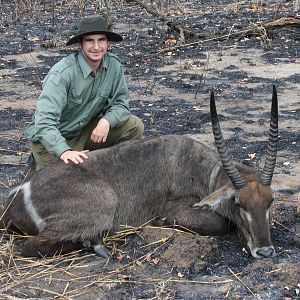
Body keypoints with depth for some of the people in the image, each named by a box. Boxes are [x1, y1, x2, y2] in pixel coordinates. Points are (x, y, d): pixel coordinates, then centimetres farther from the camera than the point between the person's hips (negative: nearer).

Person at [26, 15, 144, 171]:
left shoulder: (113, 65, -11)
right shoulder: (62, 73, -28)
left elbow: (121, 103, -4)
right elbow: (45, 120, -35)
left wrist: (107, 121, -27)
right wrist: (64, 152, -51)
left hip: (87, 130, 5)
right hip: (53, 139, -5)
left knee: (135, 127, -9)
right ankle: (38, 164, 11)